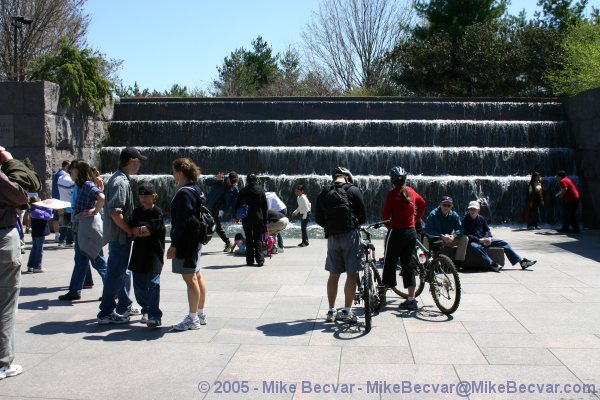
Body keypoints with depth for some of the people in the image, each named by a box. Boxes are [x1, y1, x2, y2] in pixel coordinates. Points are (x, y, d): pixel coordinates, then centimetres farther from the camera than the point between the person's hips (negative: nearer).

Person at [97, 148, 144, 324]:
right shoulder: (120, 182, -19)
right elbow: (115, 213, -25)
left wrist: (129, 230, 16)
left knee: (124, 271, 20)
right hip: (119, 236, -11)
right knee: (116, 273, -4)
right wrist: (130, 231, -17)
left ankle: (125, 306, 32)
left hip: (121, 236, 11)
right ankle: (106, 313, 3)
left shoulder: (121, 179, 13)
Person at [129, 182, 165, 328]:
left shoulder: (157, 212, -4)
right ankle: (146, 310, 28)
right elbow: (133, 229, 4)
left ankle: (154, 316, -12)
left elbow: (151, 230, -13)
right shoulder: (137, 212, 13)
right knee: (139, 285, 10)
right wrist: (144, 230, -10)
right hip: (139, 253, 6)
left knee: (153, 284, -12)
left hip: (154, 253, -6)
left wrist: (137, 231, -4)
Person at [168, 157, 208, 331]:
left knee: (189, 278, -5)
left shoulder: (184, 193, -18)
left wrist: (174, 244, -19)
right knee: (197, 276, 16)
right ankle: (200, 314, 26)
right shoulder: (197, 189, 12)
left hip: (186, 242, -10)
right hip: (196, 239, 10)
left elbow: (181, 221, -22)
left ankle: (192, 319, 1)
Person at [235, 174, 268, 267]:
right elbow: (265, 206, 2)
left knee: (249, 239, 8)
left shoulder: (243, 190, -1)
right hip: (258, 218, 0)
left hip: (246, 218, 0)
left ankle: (250, 260, 8)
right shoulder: (260, 190, 1)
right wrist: (265, 220, 6)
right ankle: (260, 260, -3)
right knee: (258, 239, 4)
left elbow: (238, 204, 1)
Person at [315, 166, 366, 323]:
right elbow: (363, 214, -3)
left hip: (332, 237, 4)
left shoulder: (323, 194, 6)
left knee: (334, 275, 13)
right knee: (352, 274, 3)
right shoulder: (353, 191, -4)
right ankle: (347, 311, 3)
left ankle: (331, 311, 18)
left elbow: (318, 219, 7)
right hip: (350, 235, -4)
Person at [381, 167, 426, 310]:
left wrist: (389, 225, 7)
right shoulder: (411, 191, 6)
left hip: (396, 232, -6)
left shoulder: (392, 194, -12)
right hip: (411, 232, 6)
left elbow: (385, 216, -11)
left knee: (389, 263, 5)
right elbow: (422, 203, 24)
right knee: (407, 265, 10)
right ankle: (411, 299, 9)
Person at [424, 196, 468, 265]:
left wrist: (454, 236, -31)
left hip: (449, 240, 4)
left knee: (464, 239, -17)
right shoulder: (433, 214, -13)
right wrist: (441, 236, -34)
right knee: (426, 239, -34)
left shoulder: (454, 215, -2)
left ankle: (458, 262, -11)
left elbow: (460, 229, -9)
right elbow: (428, 230, -22)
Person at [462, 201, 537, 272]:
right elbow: (466, 235, -16)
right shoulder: (465, 220, -8)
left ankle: (522, 261, -2)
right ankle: (491, 264, -51)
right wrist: (479, 240, -26)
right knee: (475, 247, -42)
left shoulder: (481, 218, 11)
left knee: (503, 243, -3)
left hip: (484, 240, 6)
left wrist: (488, 237, -6)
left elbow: (487, 230, 18)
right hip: (473, 241, -6)